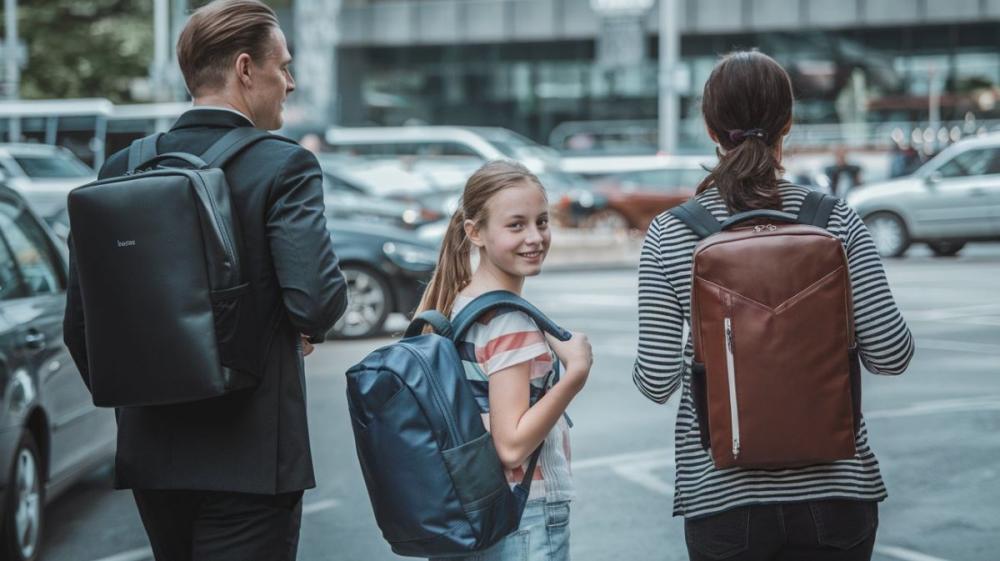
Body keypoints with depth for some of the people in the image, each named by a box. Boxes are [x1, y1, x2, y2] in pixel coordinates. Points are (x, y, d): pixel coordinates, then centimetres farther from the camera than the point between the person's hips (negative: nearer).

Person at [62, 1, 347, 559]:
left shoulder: (123, 169, 4)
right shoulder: (284, 167, -11)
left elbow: (80, 323, 6)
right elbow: (318, 301, -21)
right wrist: (306, 328, 2)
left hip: (150, 453, 6)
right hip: (250, 459, -6)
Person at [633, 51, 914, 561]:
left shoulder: (669, 236, -7)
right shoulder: (835, 221, -5)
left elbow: (657, 381, -7)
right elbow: (891, 354, -6)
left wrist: (640, 369, 15)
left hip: (722, 496, 0)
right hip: (833, 489, 1)